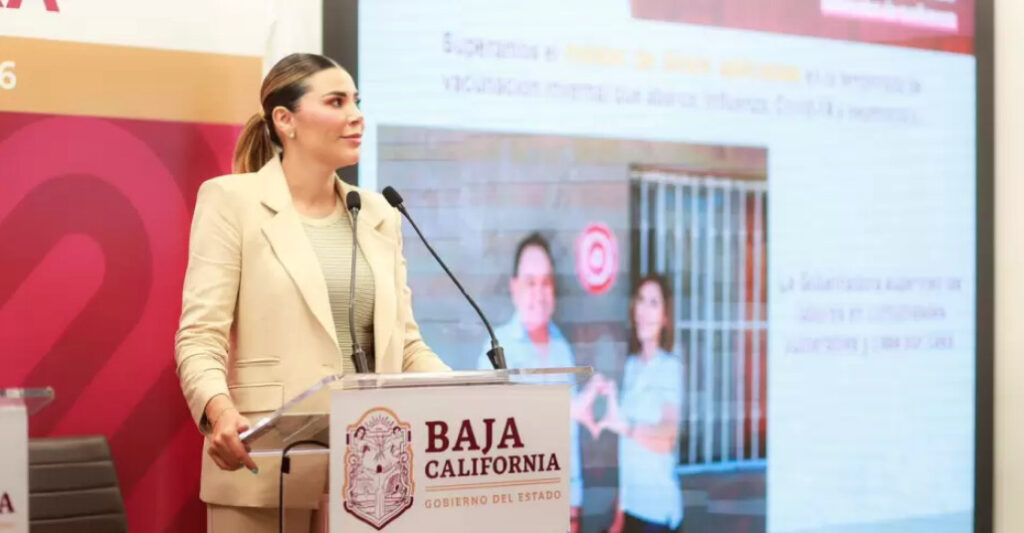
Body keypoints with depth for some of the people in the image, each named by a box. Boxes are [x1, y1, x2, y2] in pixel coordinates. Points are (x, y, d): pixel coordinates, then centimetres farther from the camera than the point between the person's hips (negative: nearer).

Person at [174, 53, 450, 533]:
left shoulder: (379, 215, 15)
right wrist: (219, 410, -28)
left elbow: (404, 345, 13)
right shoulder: (232, 199, -1)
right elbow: (199, 337, -8)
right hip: (266, 468, -4)